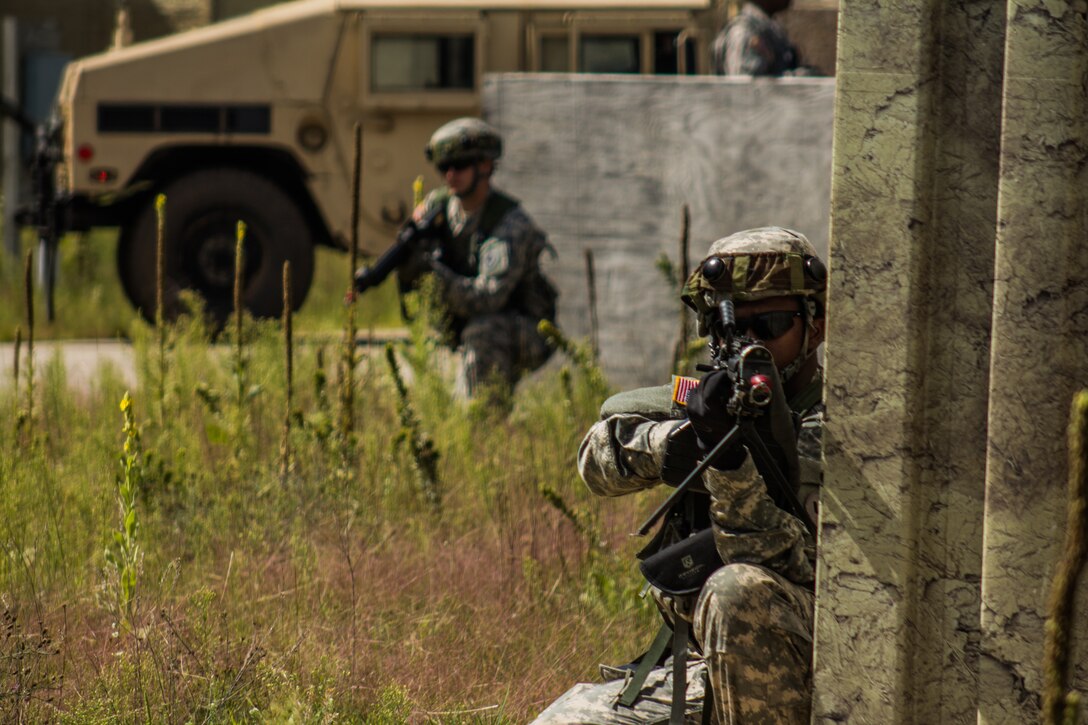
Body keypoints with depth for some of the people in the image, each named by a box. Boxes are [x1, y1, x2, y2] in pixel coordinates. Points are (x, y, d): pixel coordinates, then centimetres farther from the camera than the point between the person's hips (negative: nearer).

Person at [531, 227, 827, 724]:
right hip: (691, 674, 6)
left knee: (739, 591, -37)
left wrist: (730, 460, -36)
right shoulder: (713, 399, 10)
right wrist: (671, 440, -24)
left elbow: (792, 568, -23)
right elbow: (599, 456, -3)